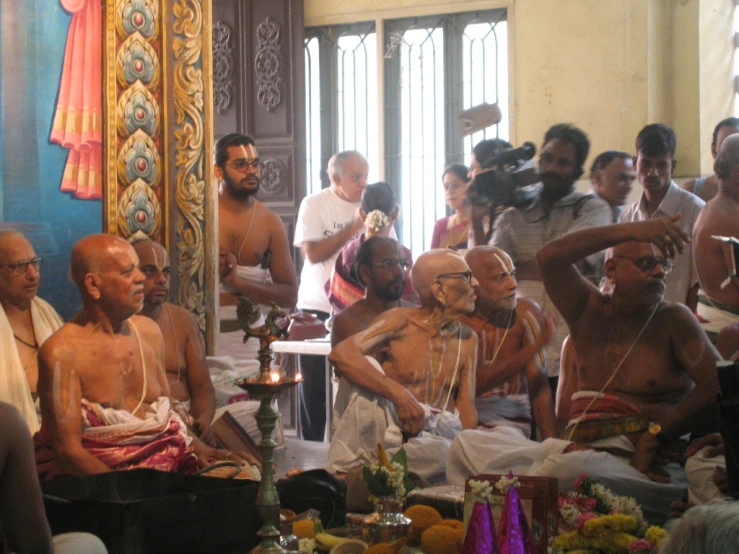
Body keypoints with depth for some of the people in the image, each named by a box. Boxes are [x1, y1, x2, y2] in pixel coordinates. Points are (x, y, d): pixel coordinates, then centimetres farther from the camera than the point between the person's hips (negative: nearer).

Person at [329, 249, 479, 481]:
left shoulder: (467, 341, 10)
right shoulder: (400, 322, -7)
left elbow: (466, 408, 9)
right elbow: (340, 354, -22)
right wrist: (398, 393, -31)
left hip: (436, 437, 3)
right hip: (387, 431, -2)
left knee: (439, 452, -38)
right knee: (368, 366, -30)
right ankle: (356, 462, -20)